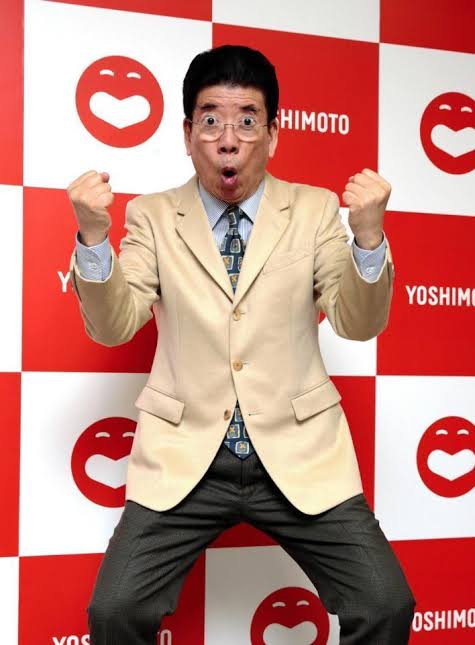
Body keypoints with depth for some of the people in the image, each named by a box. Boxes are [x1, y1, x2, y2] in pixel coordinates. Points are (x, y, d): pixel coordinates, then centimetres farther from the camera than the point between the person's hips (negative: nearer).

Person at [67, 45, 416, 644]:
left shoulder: (315, 210, 5)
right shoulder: (152, 216, 5)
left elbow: (359, 324, 0)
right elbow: (112, 326, -1)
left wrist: (368, 234, -18)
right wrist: (93, 235, -18)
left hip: (299, 455, 1)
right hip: (183, 459, 0)